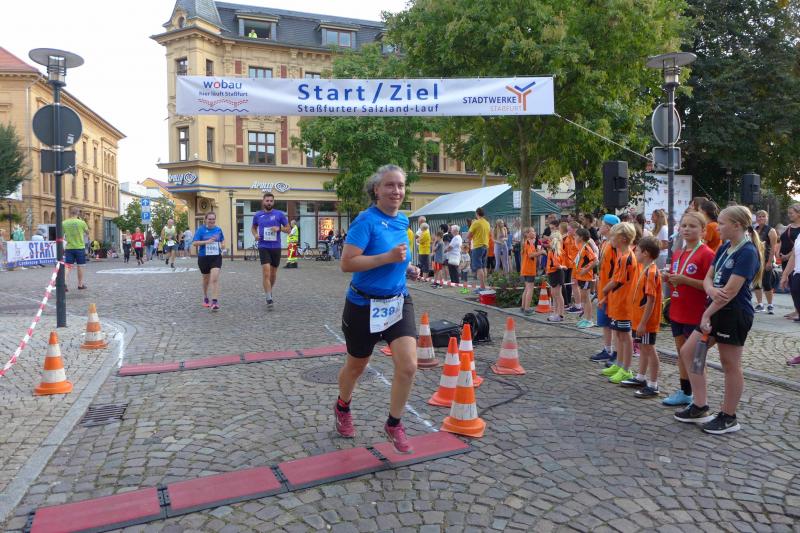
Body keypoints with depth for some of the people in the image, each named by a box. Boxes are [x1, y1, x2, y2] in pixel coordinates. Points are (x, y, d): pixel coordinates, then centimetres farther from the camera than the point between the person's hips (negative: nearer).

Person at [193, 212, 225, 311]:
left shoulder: (218, 229, 5)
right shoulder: (201, 229, -4)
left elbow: (222, 239, 23)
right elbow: (194, 243, -9)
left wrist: (223, 245, 3)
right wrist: (206, 242, -20)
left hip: (216, 257, 0)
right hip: (203, 258, 0)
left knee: (215, 278, -16)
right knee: (206, 279, 17)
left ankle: (214, 301, -18)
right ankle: (205, 298, 40)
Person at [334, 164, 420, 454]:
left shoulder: (403, 221, 5)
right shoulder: (366, 220, -16)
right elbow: (346, 263, -24)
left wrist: (407, 268, 3)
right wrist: (388, 257, -28)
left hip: (398, 301, 5)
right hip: (364, 304, -5)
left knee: (408, 366, -9)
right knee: (356, 367, 15)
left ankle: (394, 424, 14)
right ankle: (342, 407, 47)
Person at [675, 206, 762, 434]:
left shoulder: (747, 252, -17)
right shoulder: (724, 248, 9)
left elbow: (731, 290, -21)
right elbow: (708, 278, 7)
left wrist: (707, 314, -16)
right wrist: (711, 291, -16)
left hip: (735, 314, -9)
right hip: (717, 310, 9)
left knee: (730, 366, 4)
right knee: (688, 351, 10)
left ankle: (728, 417, 19)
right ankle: (700, 407, 18)